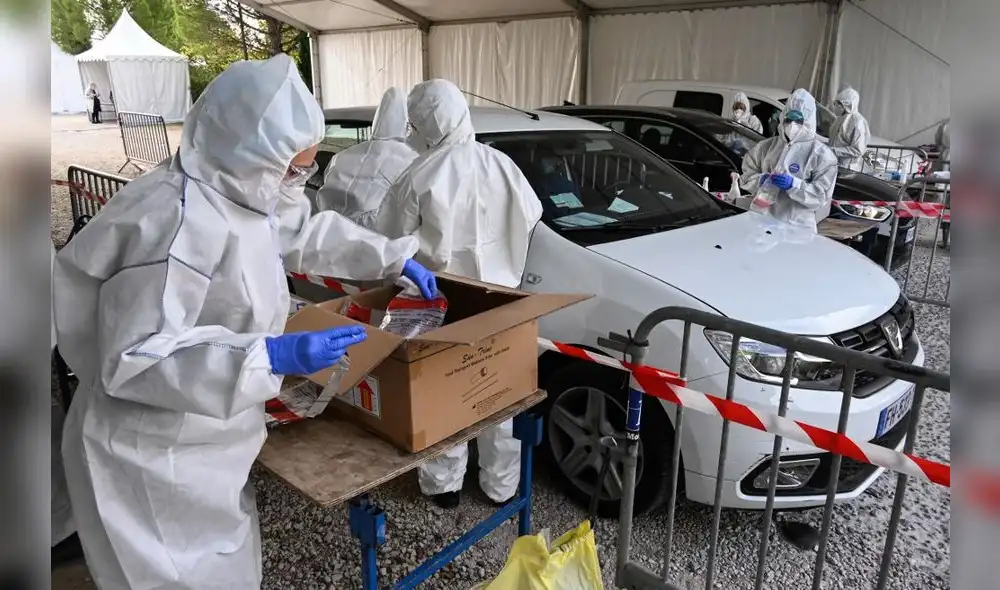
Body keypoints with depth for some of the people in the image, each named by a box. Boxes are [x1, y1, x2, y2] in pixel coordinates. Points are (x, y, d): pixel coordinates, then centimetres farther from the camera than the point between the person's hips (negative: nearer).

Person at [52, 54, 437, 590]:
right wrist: (272, 355, -36)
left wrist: (397, 259, 16)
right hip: (155, 458, -9)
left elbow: (306, 232, 17)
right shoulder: (181, 224, -30)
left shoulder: (239, 191, 0)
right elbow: (133, 359, -30)